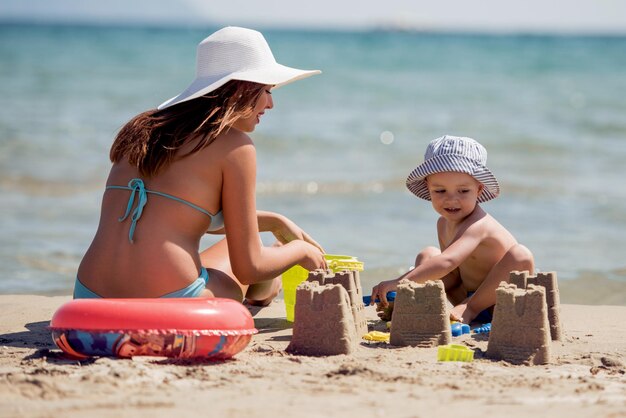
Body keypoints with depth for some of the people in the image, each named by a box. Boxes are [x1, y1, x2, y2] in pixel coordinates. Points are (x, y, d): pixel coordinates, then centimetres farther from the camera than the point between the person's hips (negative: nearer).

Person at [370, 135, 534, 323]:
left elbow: (447, 262, -46)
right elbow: (453, 276, 0)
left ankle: (472, 308, -19)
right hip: (468, 294, 8)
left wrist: (399, 283, -52)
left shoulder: (477, 225, -30)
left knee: (521, 255, -36)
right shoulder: (444, 224, -1)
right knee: (426, 255, 9)